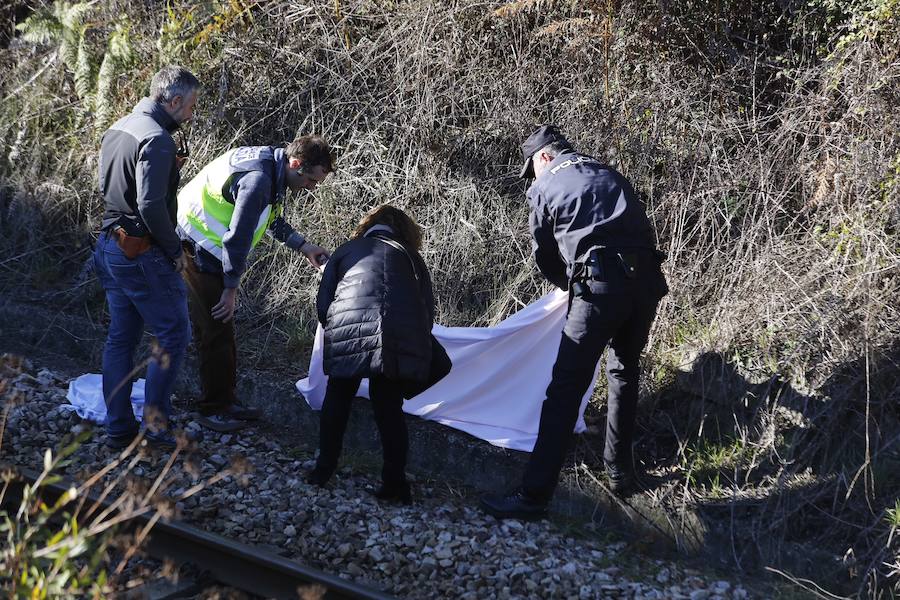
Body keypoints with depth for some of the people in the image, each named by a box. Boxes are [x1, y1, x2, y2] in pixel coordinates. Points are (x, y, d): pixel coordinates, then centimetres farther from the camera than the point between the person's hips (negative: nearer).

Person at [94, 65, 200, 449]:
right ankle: (155, 421, 3)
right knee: (174, 335, 2)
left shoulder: (117, 129, 11)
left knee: (120, 338, 14)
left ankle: (118, 430, 19)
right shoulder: (156, 139, -20)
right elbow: (151, 206, -26)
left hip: (110, 247, 10)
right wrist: (175, 250, -13)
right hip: (143, 255, -10)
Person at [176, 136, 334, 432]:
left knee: (221, 331, 15)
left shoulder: (273, 169, 4)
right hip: (198, 252, -10)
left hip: (209, 250, 10)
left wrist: (305, 247, 15)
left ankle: (225, 401, 23)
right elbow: (238, 237, -26)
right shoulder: (257, 180, -28)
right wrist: (231, 288, -18)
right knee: (215, 332, -5)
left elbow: (274, 220, 21)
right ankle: (213, 409, 4)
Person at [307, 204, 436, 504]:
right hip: (402, 341, 0)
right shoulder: (410, 256, 26)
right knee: (390, 407, 10)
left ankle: (324, 470, 20)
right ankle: (395, 483, 8)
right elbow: (428, 308, 18)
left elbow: (323, 303, 19)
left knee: (338, 398, 18)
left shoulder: (346, 251, 26)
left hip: (350, 334, 0)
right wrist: (416, 344, 30)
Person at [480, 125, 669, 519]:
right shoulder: (610, 175, 24)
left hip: (601, 284, -6)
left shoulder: (544, 188, 11)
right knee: (624, 373, 25)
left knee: (566, 387, -7)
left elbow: (545, 257, 17)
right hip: (647, 279, 6)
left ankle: (534, 495, -10)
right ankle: (620, 470, 32)